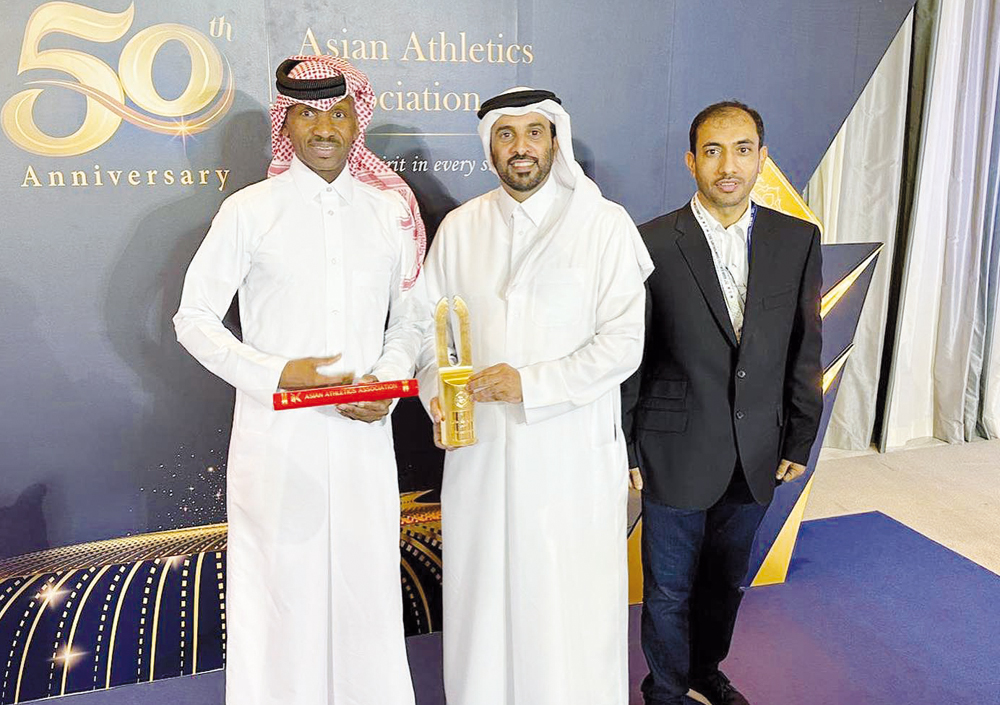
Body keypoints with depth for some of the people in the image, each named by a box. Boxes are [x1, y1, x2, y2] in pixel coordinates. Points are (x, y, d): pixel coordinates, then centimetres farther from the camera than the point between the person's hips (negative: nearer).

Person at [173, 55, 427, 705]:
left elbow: (412, 319, 13)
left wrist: (388, 381, -6)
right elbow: (194, 319, 3)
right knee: (279, 589, 7)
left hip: (363, 433, 2)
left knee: (368, 588, 10)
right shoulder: (249, 211, 0)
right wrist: (275, 373, -11)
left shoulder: (392, 210, 7)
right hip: (277, 434, -2)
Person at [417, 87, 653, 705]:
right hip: (480, 447, 3)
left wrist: (531, 383, -17)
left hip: (573, 452, -3)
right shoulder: (460, 228, 7)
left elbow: (623, 343, -8)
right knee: (483, 595, 14)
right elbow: (432, 328, 11)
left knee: (574, 603, 6)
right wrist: (439, 396, -8)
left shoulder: (603, 224, -3)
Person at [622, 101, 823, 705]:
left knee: (727, 578, 22)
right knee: (669, 588, 13)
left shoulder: (798, 241, 0)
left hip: (758, 453, 4)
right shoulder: (652, 243, -10)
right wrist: (626, 450, -5)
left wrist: (800, 441, 5)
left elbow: (805, 349, 5)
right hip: (677, 452, -3)